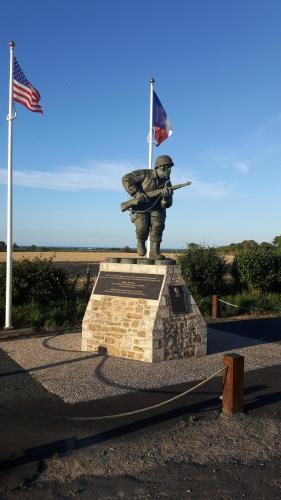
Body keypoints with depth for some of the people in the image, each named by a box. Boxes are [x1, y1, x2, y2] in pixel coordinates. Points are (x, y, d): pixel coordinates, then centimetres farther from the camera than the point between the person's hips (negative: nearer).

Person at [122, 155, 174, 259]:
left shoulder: (167, 183, -3)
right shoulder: (145, 174, -15)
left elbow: (167, 204, -7)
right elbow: (126, 179, -18)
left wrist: (166, 197, -30)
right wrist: (136, 193, -28)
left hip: (156, 209, 3)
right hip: (140, 208, -3)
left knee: (158, 225, -25)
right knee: (142, 228, -26)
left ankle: (154, 251, -16)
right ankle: (141, 242, 7)